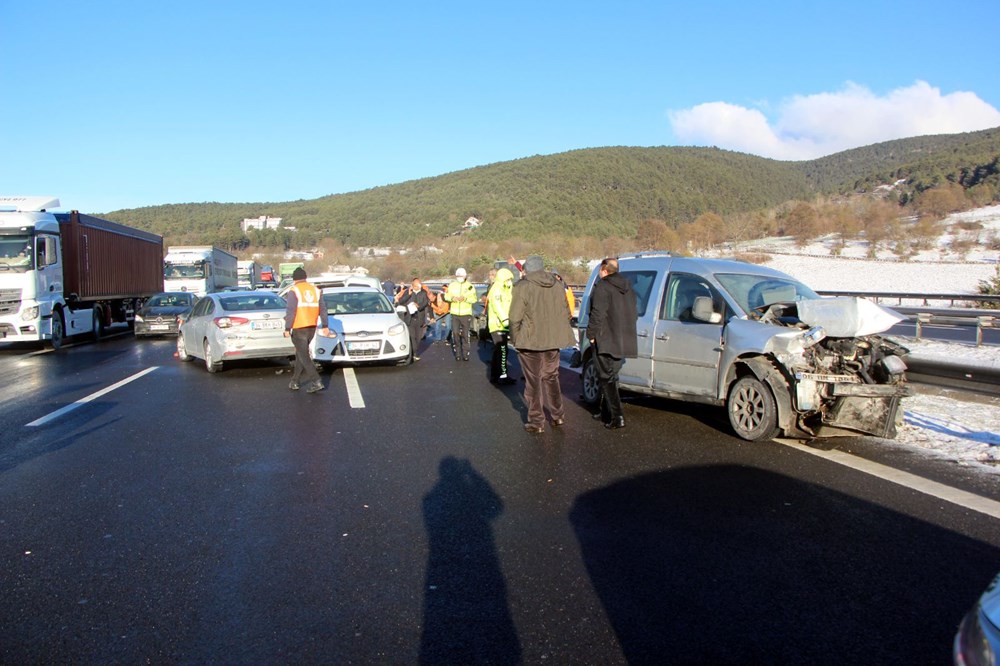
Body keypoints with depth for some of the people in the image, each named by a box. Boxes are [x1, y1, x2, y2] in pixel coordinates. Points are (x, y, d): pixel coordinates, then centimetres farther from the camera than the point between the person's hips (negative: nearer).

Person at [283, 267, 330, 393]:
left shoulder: (293, 291, -7)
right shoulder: (315, 290, 11)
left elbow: (290, 311, -14)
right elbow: (322, 309, 8)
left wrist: (287, 328, -10)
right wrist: (325, 326, 9)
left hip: (299, 328, -6)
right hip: (312, 327, 6)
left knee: (304, 356, -5)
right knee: (301, 354, 17)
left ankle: (316, 381, -14)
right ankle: (295, 381, 23)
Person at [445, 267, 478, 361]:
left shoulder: (470, 286, 0)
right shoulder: (452, 285, 6)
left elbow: (474, 299, -5)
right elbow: (446, 296, 8)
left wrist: (465, 298, -22)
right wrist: (452, 298, -13)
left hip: (466, 314, -1)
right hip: (455, 313, 2)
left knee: (466, 334, 1)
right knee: (455, 333, -1)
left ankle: (466, 354, 9)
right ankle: (457, 354, 10)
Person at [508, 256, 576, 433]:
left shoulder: (522, 287, -13)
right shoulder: (556, 285, 7)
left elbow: (515, 318, -15)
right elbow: (566, 313, 13)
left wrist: (515, 338, -3)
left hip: (530, 342, -6)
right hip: (552, 341, 6)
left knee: (533, 382, 4)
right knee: (551, 377, 21)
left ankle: (536, 422, 10)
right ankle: (557, 415, 28)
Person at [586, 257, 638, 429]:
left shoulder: (603, 287, -12)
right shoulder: (627, 288, 15)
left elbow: (598, 314, -20)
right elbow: (634, 314, 19)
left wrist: (591, 334, -11)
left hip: (606, 342, -8)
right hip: (624, 342, 8)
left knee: (607, 379, -4)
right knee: (610, 377, 19)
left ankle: (617, 417, -11)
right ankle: (606, 412, 27)